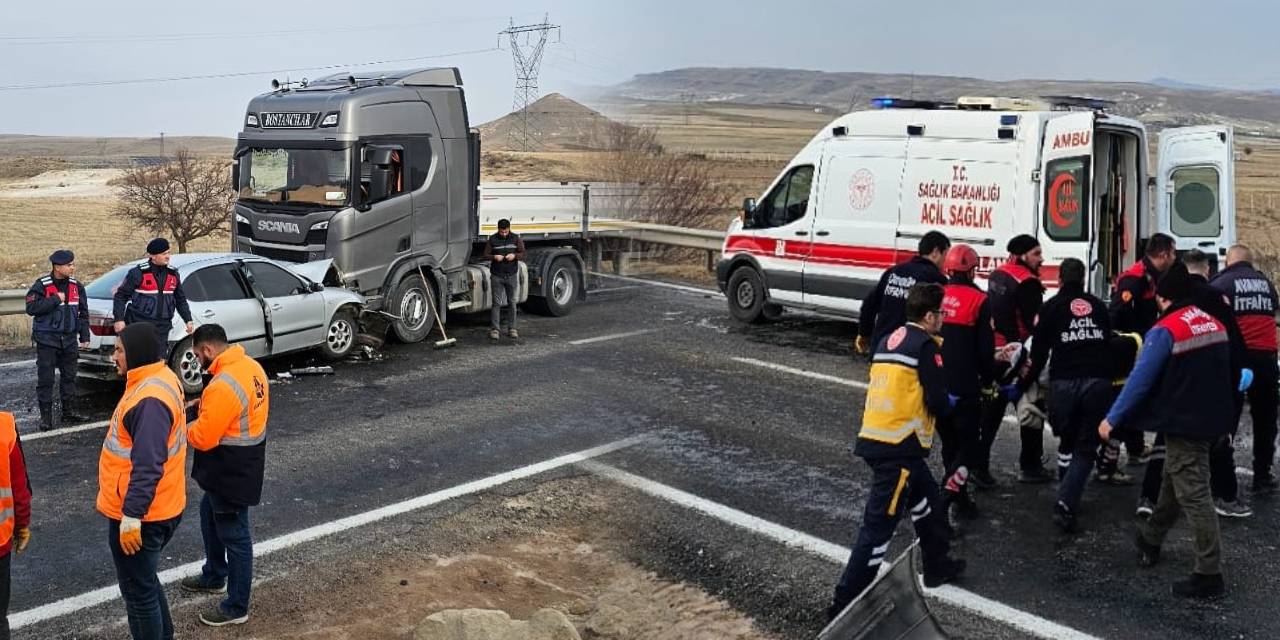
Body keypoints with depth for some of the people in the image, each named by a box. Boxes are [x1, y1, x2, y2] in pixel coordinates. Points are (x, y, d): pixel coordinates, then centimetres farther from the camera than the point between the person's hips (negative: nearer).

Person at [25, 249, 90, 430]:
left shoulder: (77, 286, 5)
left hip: (69, 339, 5)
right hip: (47, 340, -5)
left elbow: (83, 313, 10)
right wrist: (55, 299, -21)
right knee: (45, 379, -1)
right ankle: (46, 417, 5)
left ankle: (69, 412, 22)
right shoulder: (42, 285, -9)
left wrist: (84, 337, 7)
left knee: (69, 377, 11)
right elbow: (31, 308, -19)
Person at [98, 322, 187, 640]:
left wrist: (131, 516, -27)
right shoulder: (161, 378, 7)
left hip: (140, 516, -10)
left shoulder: (150, 399, -27)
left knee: (138, 592, 4)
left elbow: (147, 466, -30)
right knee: (145, 581, 25)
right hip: (161, 507, 10)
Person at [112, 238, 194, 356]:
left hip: (161, 328, 5)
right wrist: (119, 319, -8)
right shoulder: (138, 273, -5)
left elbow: (181, 300, 20)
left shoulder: (173, 274, 11)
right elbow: (121, 296, -2)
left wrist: (188, 320, 12)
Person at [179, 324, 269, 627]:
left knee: (234, 536, 3)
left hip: (231, 470, -10)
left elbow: (203, 438, -24)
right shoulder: (250, 366, 2)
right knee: (210, 516, 29)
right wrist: (204, 407, 5)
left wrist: (181, 428, -4)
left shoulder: (223, 386, -29)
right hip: (241, 462, 10)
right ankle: (214, 576, 47)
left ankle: (236, 608, 17)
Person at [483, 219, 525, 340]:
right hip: (497, 276, -1)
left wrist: (514, 255, -16)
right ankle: (494, 329, 1)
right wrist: (494, 257, -19)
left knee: (512, 302, 6)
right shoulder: (492, 240, 1)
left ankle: (512, 328, 13)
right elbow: (486, 255, 2)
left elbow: (522, 254, 4)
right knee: (496, 303, -2)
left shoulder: (516, 239, 3)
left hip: (512, 275, 1)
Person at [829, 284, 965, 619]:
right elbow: (938, 402, -11)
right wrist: (946, 403, 10)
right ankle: (846, 601, -3)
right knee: (879, 525, -5)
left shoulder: (888, 341, 16)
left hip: (875, 438, 9)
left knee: (926, 500, 26)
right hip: (898, 447, -9)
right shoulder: (925, 345, -8)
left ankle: (938, 565, 43)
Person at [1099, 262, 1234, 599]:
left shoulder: (1165, 331, -17)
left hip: (1183, 424, -9)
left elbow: (1141, 380, -17)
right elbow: (1220, 374, 19)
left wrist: (1113, 418, -10)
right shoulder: (1215, 326, 8)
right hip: (1211, 419, 9)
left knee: (1193, 496, -5)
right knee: (1173, 482, 23)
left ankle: (1209, 574, -3)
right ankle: (1150, 539, 40)